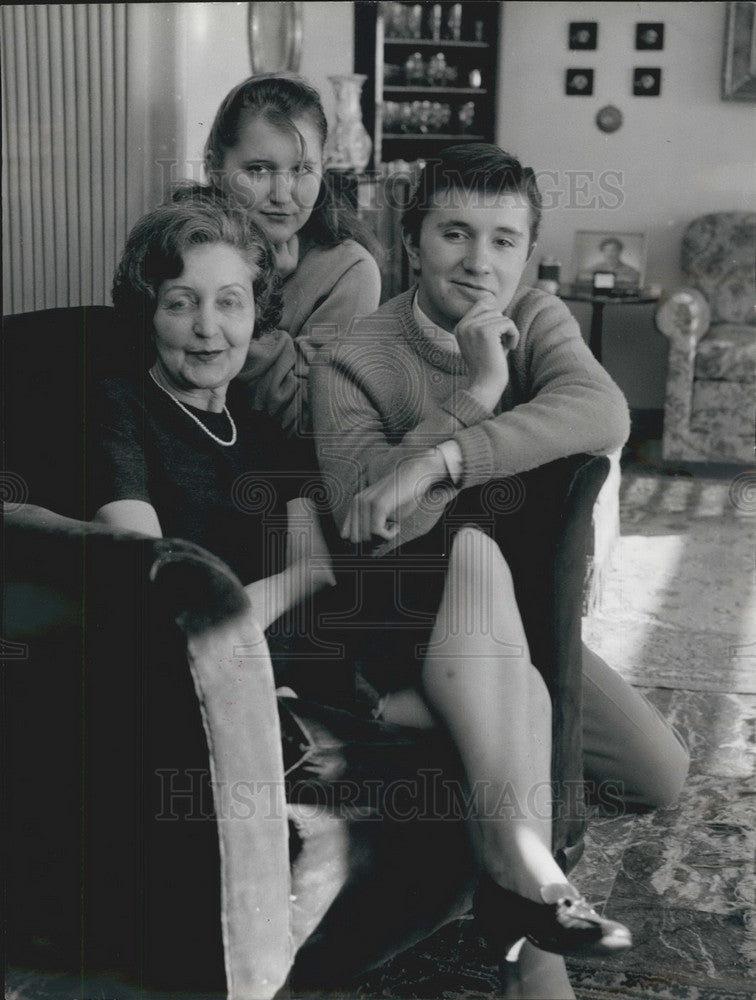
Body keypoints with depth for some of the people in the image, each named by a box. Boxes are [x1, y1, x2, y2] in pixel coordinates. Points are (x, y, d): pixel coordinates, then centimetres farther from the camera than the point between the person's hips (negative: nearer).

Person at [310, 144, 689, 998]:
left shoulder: (537, 321, -3)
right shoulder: (352, 365, -13)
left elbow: (604, 415, -26)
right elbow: (369, 527, -27)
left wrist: (438, 457, -37)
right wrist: (478, 392, -29)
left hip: (504, 614, 5)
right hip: (401, 616, -4)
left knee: (662, 775, -7)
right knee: (474, 546, -39)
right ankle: (523, 868, -38)